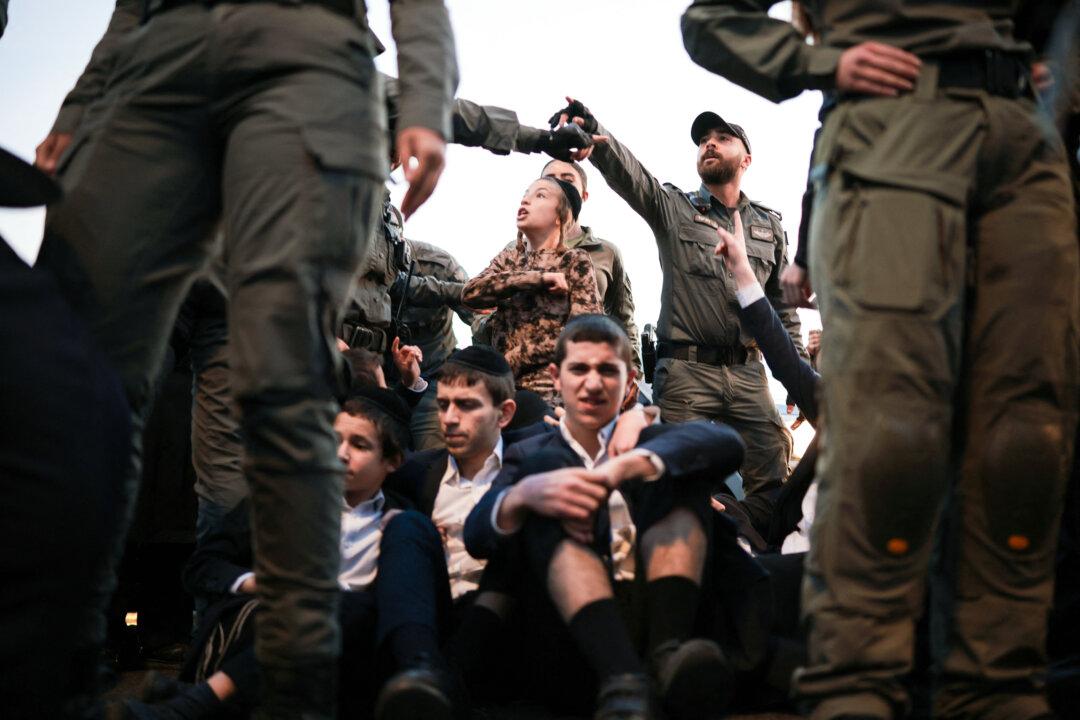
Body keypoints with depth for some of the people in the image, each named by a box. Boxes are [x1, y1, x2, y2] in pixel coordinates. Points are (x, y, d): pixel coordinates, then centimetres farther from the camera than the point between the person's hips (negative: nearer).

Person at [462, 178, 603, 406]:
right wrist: (539, 279, -11)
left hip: (548, 391, -4)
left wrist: (514, 359, -11)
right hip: (502, 386, 4)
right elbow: (470, 293, -4)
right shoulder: (508, 259, 14)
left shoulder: (575, 262, 2)